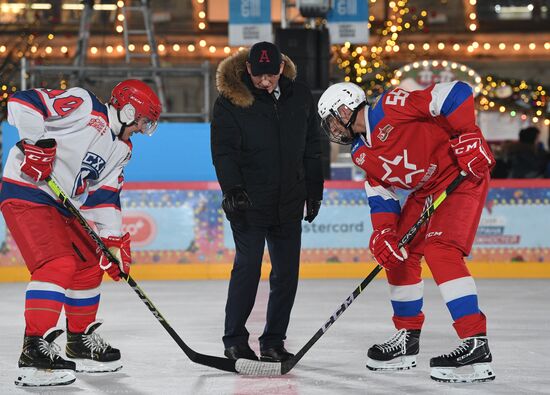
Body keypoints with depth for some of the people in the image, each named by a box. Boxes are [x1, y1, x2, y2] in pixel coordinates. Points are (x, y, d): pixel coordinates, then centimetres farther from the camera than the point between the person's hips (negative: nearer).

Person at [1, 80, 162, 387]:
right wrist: (37, 142, -27)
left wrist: (114, 240, 4)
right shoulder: (83, 106, -13)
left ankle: (81, 340, 31)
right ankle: (35, 351, -26)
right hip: (26, 193, -10)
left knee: (90, 265, 16)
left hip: (62, 206, 10)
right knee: (58, 264, -23)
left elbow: (105, 196, 13)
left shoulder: (120, 149, 14)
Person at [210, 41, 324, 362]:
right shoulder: (230, 101, -7)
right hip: (248, 203, -4)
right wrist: (233, 189, -24)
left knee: (287, 272, 5)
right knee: (248, 267, -9)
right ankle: (235, 342, 1)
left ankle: (274, 342, 16)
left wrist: (314, 191, 14)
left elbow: (312, 148, 14)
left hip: (289, 204, 4)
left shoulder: (301, 97, 6)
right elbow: (223, 151, -11)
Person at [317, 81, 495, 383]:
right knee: (399, 253, 10)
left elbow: (455, 93, -22)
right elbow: (380, 196, 8)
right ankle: (407, 337, 23)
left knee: (440, 250, -22)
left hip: (463, 175, -10)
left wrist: (468, 137, -27)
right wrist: (383, 234, -9)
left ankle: (476, 346, -27)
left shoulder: (391, 106, -19)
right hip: (425, 191, 10)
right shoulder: (361, 154, 9)